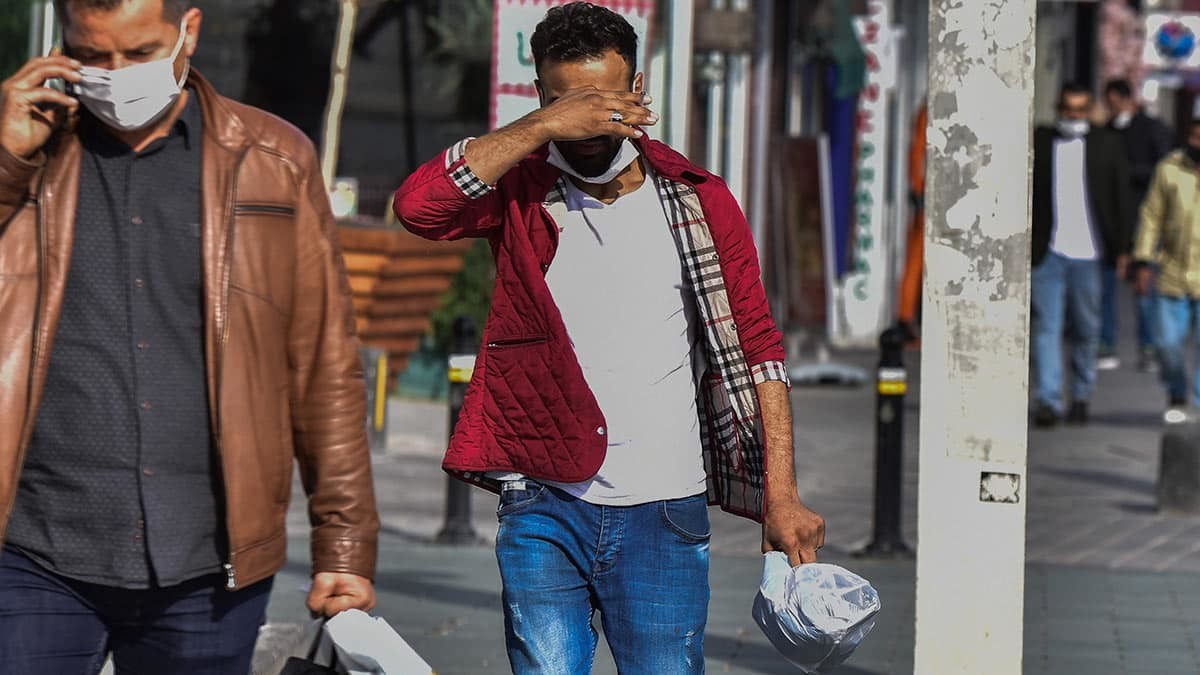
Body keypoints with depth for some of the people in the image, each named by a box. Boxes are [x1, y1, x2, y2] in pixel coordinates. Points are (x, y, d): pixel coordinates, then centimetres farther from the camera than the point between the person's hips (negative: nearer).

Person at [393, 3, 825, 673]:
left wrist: (780, 493, -5)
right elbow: (418, 204, -17)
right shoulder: (521, 190, 3)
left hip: (663, 516, 0)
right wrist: (543, 128, -20)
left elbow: (757, 347, 3)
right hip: (543, 510, 0)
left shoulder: (699, 201, 4)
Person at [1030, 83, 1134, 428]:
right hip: (1046, 253, -1)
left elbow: (1122, 200, 8)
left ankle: (1081, 396, 24)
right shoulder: (1037, 141, 6)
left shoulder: (1107, 146, 6)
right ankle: (1048, 400, -6)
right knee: (1045, 326, -6)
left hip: (1088, 255, 1)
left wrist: (1122, 248, 4)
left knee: (1086, 329, 9)